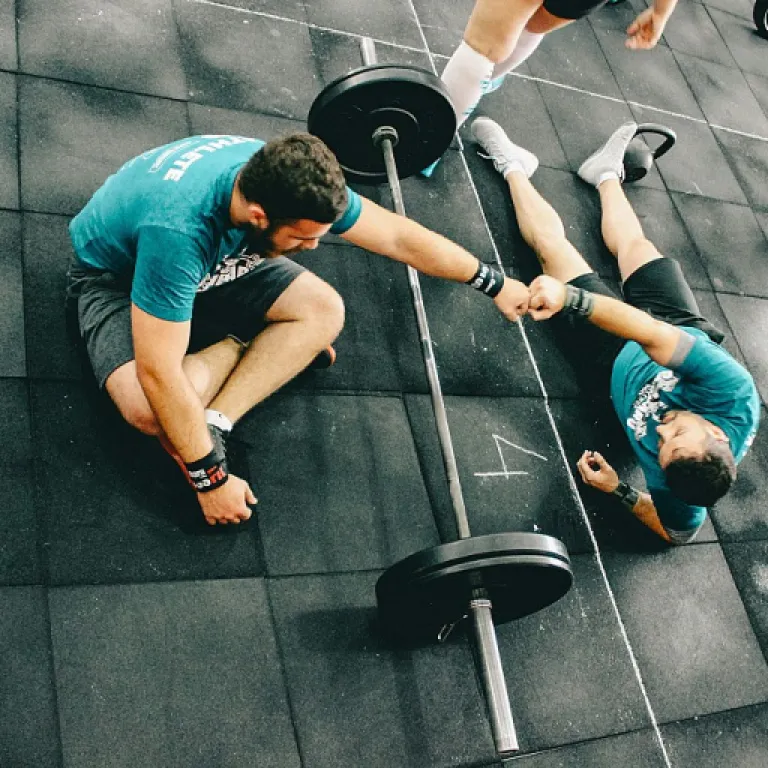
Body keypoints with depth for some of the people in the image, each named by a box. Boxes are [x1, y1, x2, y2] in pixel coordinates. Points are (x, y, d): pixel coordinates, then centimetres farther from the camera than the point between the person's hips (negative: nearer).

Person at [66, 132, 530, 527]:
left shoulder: (287, 179, -24)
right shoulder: (177, 229, -44)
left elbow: (399, 236, -13)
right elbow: (158, 374, -40)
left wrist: (494, 284, -4)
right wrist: (211, 480, -32)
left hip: (213, 259, 5)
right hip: (117, 274, -5)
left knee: (324, 312, -15)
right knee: (150, 409, -33)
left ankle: (213, 425, -15)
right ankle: (242, 342, -4)